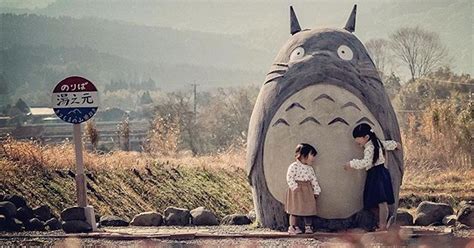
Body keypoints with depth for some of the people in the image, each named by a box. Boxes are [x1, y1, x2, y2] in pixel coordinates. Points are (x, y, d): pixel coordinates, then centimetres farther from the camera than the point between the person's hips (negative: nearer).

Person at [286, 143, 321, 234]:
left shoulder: (310, 168, 10)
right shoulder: (294, 166, -12)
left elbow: (314, 180, 12)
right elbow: (290, 178, -17)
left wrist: (316, 191, 7)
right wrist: (295, 187, -22)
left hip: (308, 192, 6)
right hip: (297, 192, -6)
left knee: (308, 209, 6)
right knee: (295, 210, -2)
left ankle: (308, 227, 15)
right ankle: (293, 227, 6)